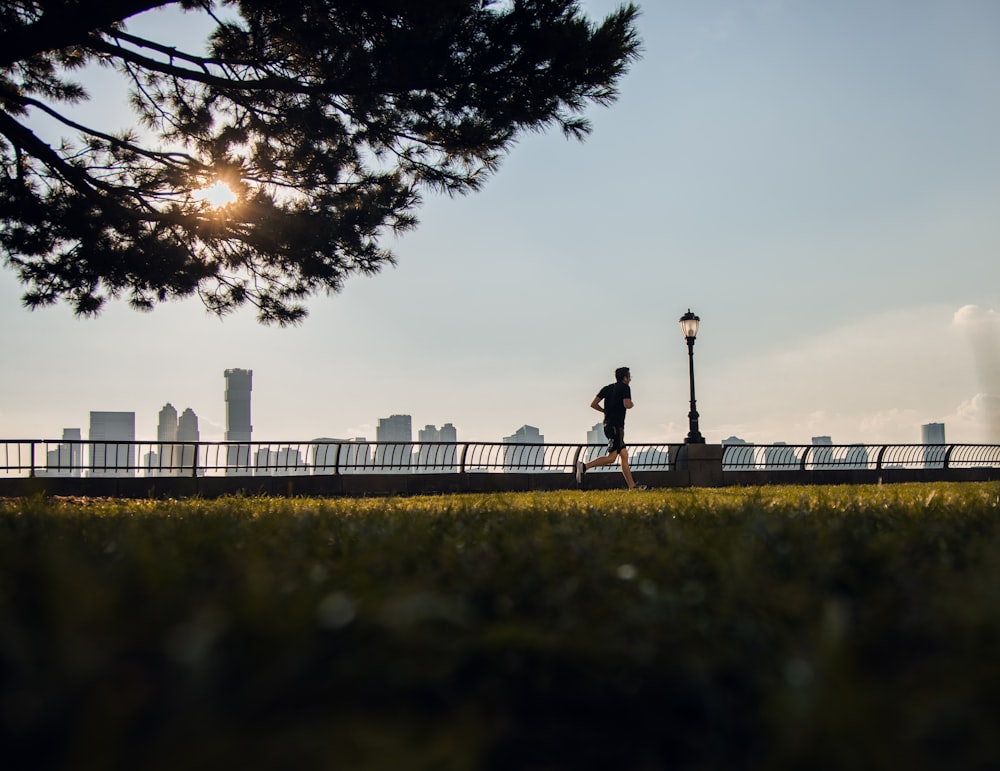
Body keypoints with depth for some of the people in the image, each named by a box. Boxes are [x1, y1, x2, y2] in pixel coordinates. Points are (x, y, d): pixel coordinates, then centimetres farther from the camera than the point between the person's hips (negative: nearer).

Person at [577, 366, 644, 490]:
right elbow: (627, 405, -17)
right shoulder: (625, 387, -3)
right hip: (616, 426, -9)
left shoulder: (608, 388, 16)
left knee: (624, 456, 7)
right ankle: (584, 466, -23)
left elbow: (593, 404, 11)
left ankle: (632, 487, 6)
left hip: (608, 424, 9)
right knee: (611, 457, -14)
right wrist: (632, 404, 5)